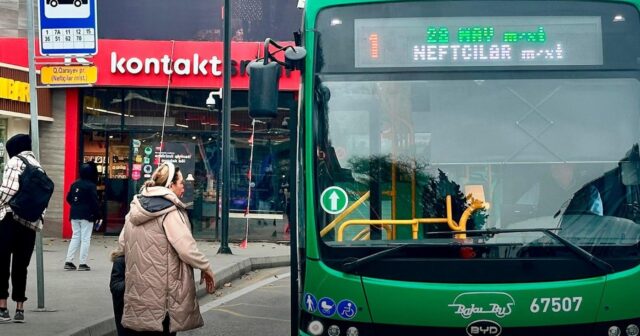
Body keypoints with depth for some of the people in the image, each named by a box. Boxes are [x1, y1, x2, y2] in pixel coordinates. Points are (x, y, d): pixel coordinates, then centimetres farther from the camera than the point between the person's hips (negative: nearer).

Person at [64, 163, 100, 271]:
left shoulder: (74, 184, 7)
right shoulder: (91, 185, -13)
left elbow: (68, 198, 12)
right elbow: (94, 201, -15)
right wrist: (97, 213, -5)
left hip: (74, 215, 6)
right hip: (87, 215, -6)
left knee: (75, 237, 13)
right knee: (85, 239, -1)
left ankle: (69, 261, 7)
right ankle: (82, 263, -2)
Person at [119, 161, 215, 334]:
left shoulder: (136, 208, 9)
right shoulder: (170, 211, -14)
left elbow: (122, 242, 15)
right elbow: (186, 247, -19)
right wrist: (205, 267, -5)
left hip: (138, 290, 7)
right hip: (162, 293, -7)